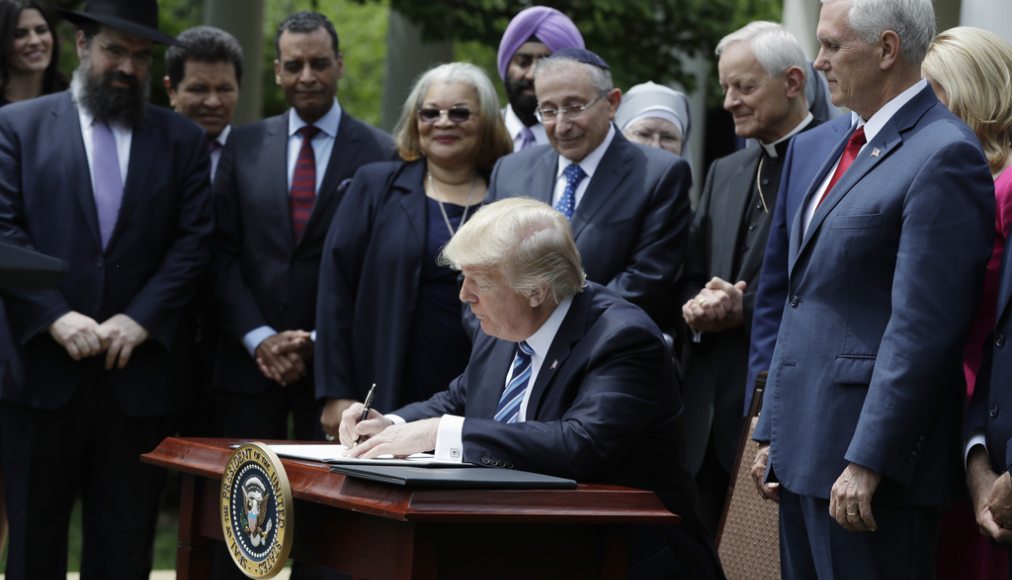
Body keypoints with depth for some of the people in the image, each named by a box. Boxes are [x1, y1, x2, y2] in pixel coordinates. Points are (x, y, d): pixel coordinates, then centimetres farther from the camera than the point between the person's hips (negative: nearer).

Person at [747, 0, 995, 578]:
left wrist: (868, 462, -20)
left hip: (869, 454, -9)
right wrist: (774, 436, 17)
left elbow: (922, 328, -18)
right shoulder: (823, 145, 15)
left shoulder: (943, 155, -13)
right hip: (804, 448, 9)